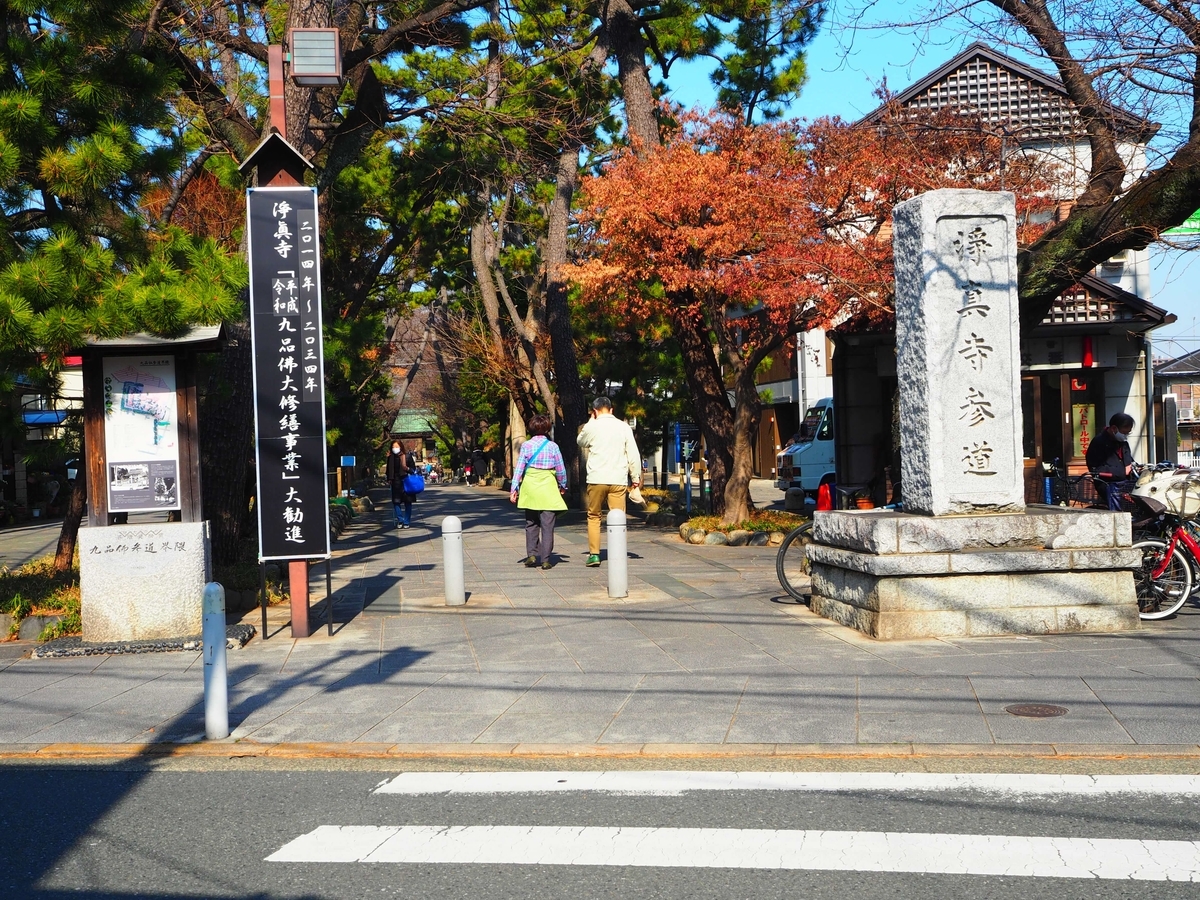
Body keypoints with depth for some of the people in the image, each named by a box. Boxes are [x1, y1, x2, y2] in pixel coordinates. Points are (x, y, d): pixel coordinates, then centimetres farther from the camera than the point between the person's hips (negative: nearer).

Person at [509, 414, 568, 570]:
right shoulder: (553, 446, -1)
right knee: (547, 525, 1)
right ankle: (545, 560, 0)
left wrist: (514, 489, 2)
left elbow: (519, 468, -2)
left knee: (531, 523, 15)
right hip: (548, 487, -1)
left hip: (530, 488, 1)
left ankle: (531, 555, 8)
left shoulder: (526, 445, 0)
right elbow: (561, 469, 3)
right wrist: (563, 486, 18)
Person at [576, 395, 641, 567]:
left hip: (596, 479, -1)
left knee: (594, 517, 12)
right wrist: (636, 478, 8)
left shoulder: (592, 427, -2)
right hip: (618, 480, 1)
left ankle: (594, 554, 8)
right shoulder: (624, 427, 2)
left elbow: (581, 442, 19)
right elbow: (633, 454, 0)